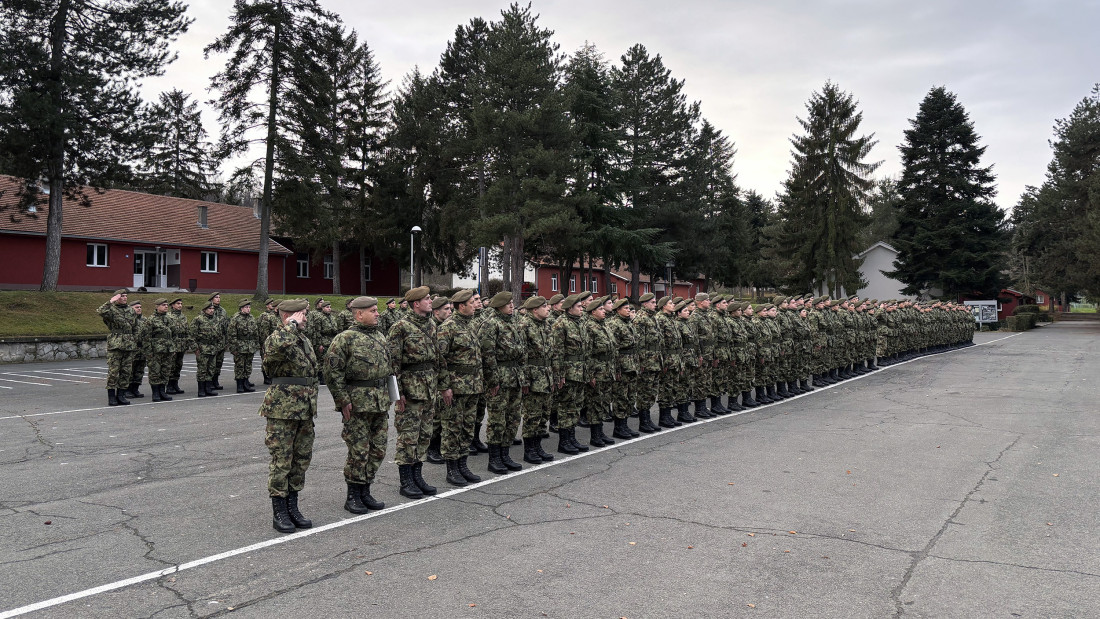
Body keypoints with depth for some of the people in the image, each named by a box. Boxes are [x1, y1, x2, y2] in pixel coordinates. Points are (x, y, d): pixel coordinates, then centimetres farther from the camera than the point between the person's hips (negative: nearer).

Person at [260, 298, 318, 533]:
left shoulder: (304, 340, 15)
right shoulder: (275, 339, -11)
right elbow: (281, 345, -39)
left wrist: (312, 404, 23)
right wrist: (292, 325, -21)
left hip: (305, 411, 8)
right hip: (282, 410, -8)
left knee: (301, 460, 13)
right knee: (281, 461, 0)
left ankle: (292, 507, 24)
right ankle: (279, 512, 10)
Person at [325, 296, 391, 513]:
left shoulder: (380, 337, 14)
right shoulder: (345, 338, -9)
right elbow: (332, 370, -12)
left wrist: (388, 396, 17)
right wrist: (343, 400, -14)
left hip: (381, 403, 7)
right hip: (357, 403, -7)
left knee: (378, 450, 11)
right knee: (358, 451, -1)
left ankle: (365, 492, 24)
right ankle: (353, 496, 13)